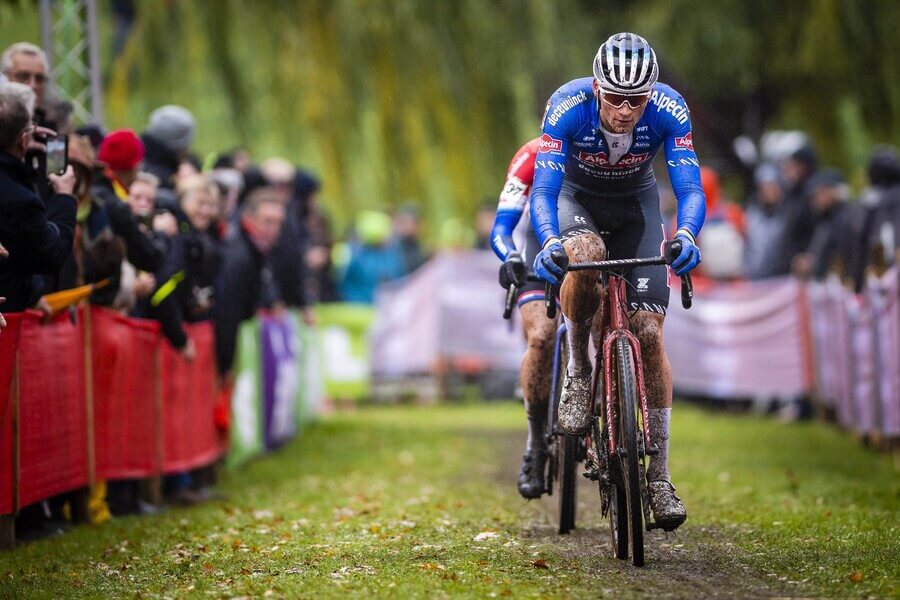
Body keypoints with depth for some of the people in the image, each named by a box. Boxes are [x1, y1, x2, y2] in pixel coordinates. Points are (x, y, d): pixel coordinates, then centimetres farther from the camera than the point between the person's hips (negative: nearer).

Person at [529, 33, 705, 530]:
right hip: (577, 196, -1)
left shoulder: (669, 110, -29)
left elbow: (690, 190, -31)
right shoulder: (567, 107, -32)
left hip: (636, 204, 1)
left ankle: (658, 475, -4)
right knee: (584, 256, -38)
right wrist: (550, 242, -55)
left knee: (648, 331, -11)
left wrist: (685, 236, -52)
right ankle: (577, 371, -12)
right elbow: (543, 190, -35)